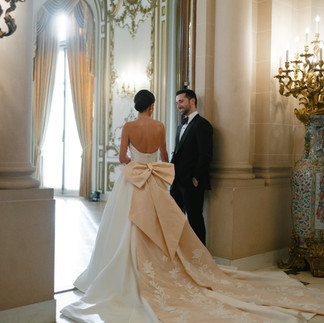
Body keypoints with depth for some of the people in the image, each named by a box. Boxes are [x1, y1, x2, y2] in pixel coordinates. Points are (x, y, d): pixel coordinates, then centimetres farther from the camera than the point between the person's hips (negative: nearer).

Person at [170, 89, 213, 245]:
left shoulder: (202, 125, -10)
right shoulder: (181, 126, 19)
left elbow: (206, 155, -16)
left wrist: (196, 178, -18)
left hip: (192, 183, -9)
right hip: (177, 181, 9)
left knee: (195, 219, 0)